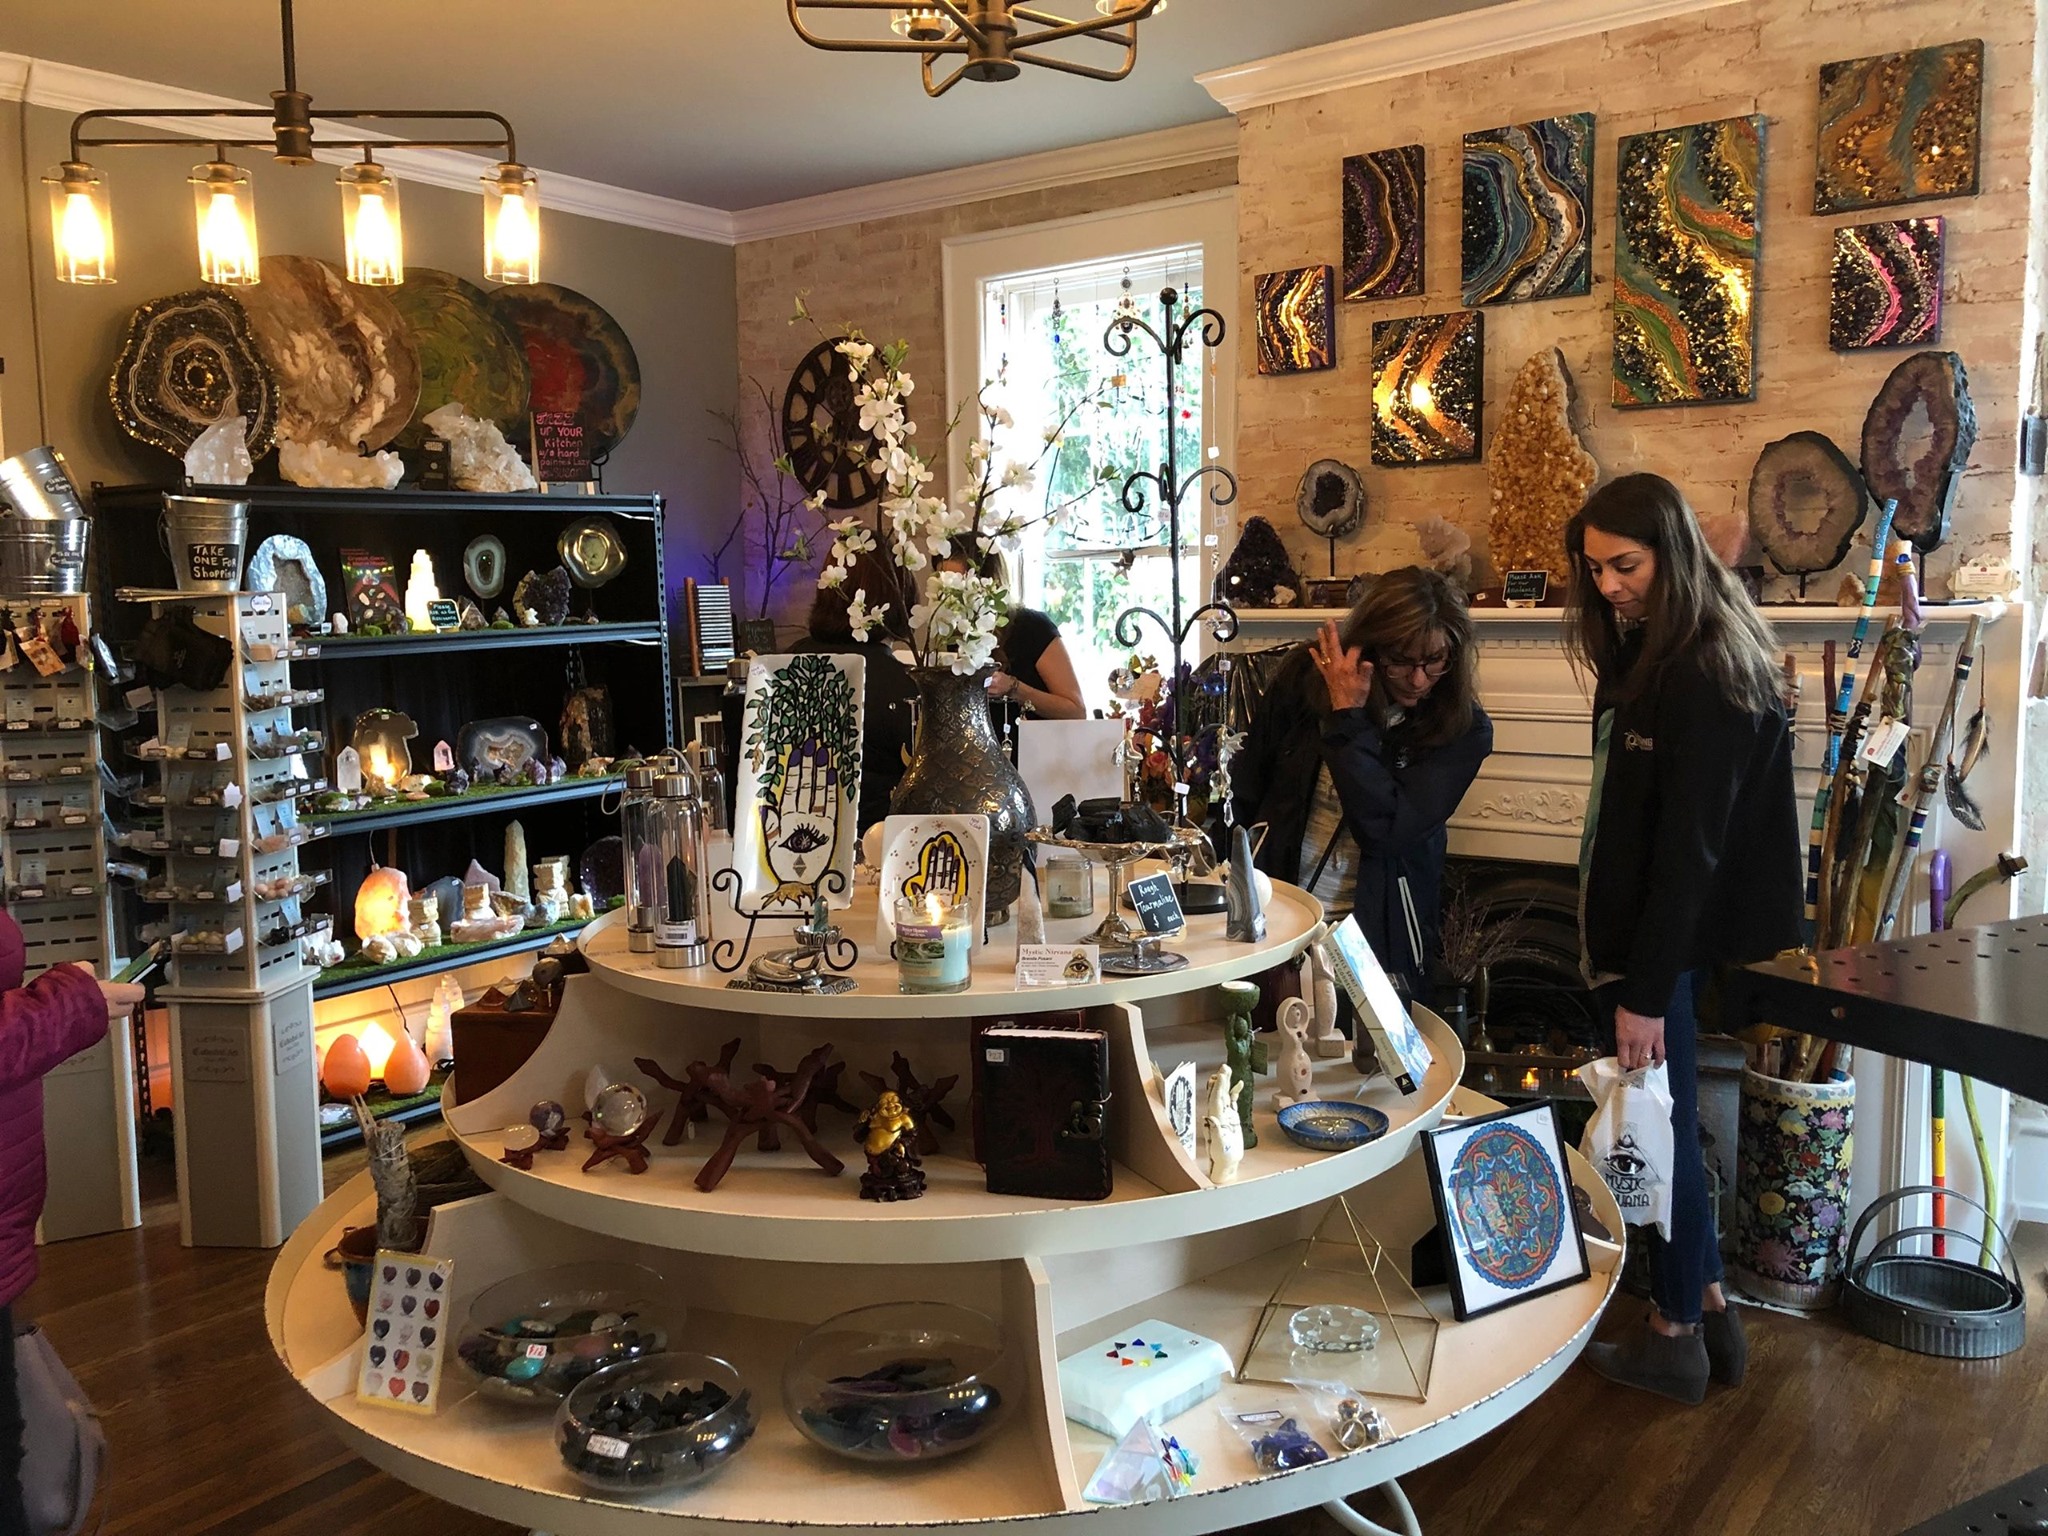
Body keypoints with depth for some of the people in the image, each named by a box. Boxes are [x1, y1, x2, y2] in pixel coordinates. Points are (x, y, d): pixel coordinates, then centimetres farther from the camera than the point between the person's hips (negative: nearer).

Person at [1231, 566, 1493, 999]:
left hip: (1377, 935, -1)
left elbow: (1388, 829, -23)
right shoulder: (1305, 677, -5)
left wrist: (1348, 720, -22)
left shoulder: (1463, 730, -10)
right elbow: (1245, 789, 4)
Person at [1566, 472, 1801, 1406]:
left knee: (1660, 1125, 3)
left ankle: (1676, 1338, 19)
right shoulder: (1648, 656, 10)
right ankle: (1707, 1310, 29)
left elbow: (1689, 847, -21)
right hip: (1637, 927, 9)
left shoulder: (1702, 678, -19)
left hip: (1666, 942, -9)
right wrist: (1622, 962, 8)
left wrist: (1646, 988, -21)